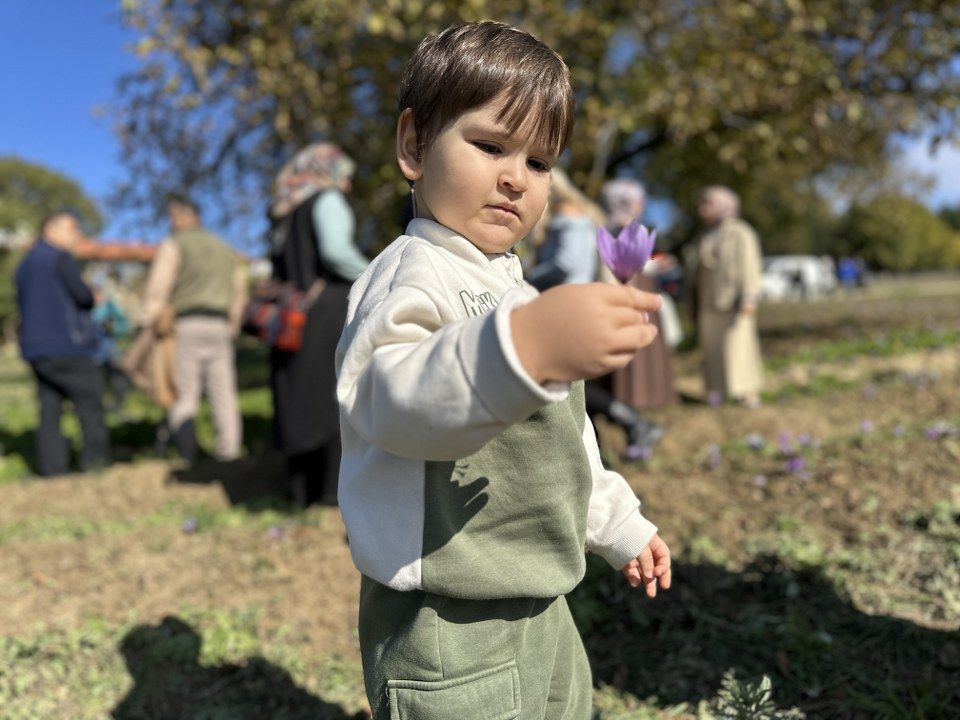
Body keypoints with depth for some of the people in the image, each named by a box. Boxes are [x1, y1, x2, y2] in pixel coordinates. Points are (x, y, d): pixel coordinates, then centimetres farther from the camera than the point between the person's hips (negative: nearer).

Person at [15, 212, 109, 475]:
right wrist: (90, 298, 9)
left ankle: (52, 469, 3)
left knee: (49, 410, 5)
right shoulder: (59, 257, -7)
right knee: (90, 404, -2)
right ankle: (95, 461, -2)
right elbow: (82, 295, -13)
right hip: (65, 345, -8)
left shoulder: (25, 264, 20)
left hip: (35, 347, 8)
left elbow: (24, 305, 23)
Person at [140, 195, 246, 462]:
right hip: (221, 326, 5)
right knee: (224, 394, 6)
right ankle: (229, 451, 5)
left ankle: (187, 454, -10)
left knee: (184, 395, -2)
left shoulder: (174, 245, 3)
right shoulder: (224, 248, 22)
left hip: (188, 323, -5)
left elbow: (157, 288, -6)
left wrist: (149, 322, -2)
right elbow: (239, 291, 21)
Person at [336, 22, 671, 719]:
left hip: (538, 605, 9)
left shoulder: (512, 289, 14)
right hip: (448, 632, -9)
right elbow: (393, 402, -39)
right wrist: (522, 346, -55)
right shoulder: (411, 276, -17)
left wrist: (619, 525, 25)